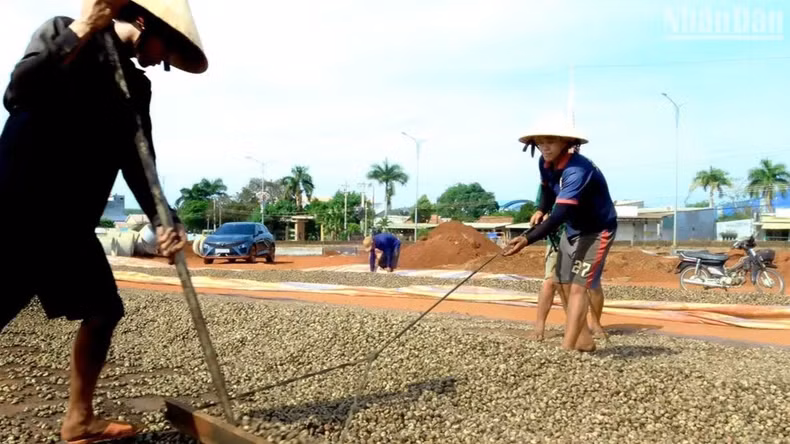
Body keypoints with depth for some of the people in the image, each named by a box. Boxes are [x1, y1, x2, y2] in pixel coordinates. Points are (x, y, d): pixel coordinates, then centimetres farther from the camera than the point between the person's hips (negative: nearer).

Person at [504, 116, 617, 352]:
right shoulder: (545, 163, -8)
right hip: (572, 230, 9)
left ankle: (567, 348, -22)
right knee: (565, 285, 11)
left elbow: (559, 215, -43)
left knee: (578, 287, -18)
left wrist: (526, 240, -52)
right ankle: (584, 340, 25)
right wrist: (541, 210, -2)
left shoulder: (577, 170, -34)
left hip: (597, 231, -9)